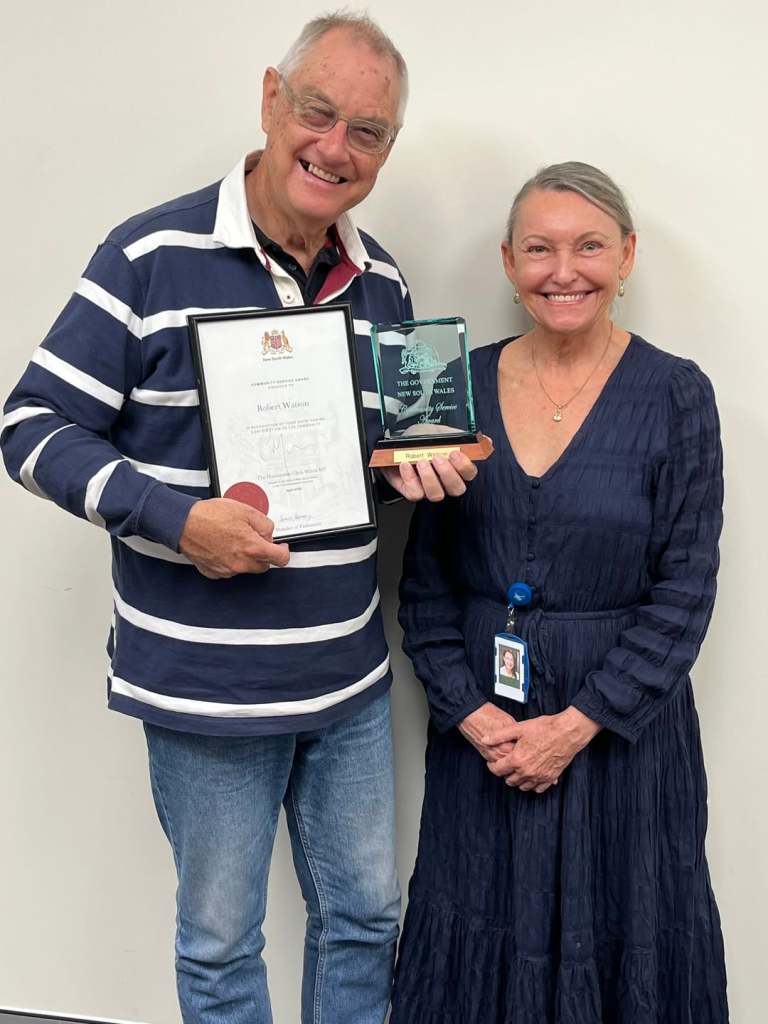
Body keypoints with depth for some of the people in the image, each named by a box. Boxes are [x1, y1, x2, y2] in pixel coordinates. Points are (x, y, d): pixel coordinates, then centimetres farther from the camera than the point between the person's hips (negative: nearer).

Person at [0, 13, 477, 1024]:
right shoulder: (152, 257, -13)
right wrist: (177, 518, -24)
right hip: (205, 684, -4)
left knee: (366, 914, 20)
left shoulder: (383, 283, 5)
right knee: (220, 942, 15)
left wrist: (417, 463, -5)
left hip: (351, 678, 5)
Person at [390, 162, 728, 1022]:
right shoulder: (463, 385, -1)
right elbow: (425, 575, 2)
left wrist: (579, 722, -14)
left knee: (617, 939, 12)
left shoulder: (676, 395, -7)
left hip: (621, 722, -2)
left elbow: (684, 591, -8)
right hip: (480, 720, 2)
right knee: (483, 938, 16)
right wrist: (469, 711, -9)